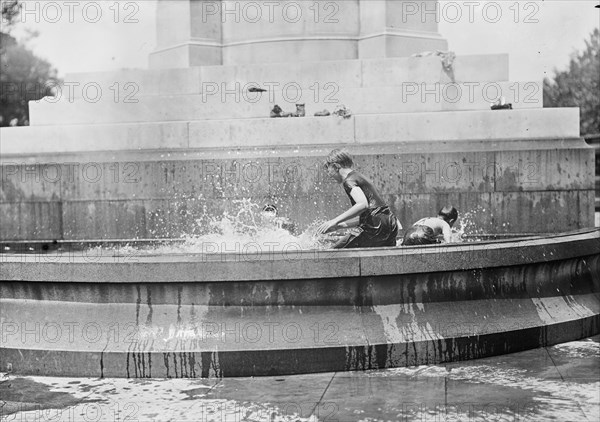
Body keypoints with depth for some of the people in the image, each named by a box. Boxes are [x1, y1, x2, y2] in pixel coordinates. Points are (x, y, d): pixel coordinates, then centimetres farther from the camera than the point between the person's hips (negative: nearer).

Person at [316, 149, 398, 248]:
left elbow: (363, 204, -25)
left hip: (375, 227, -10)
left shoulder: (349, 181, -6)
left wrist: (335, 221, -24)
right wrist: (338, 226, 26)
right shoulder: (359, 177, 24)